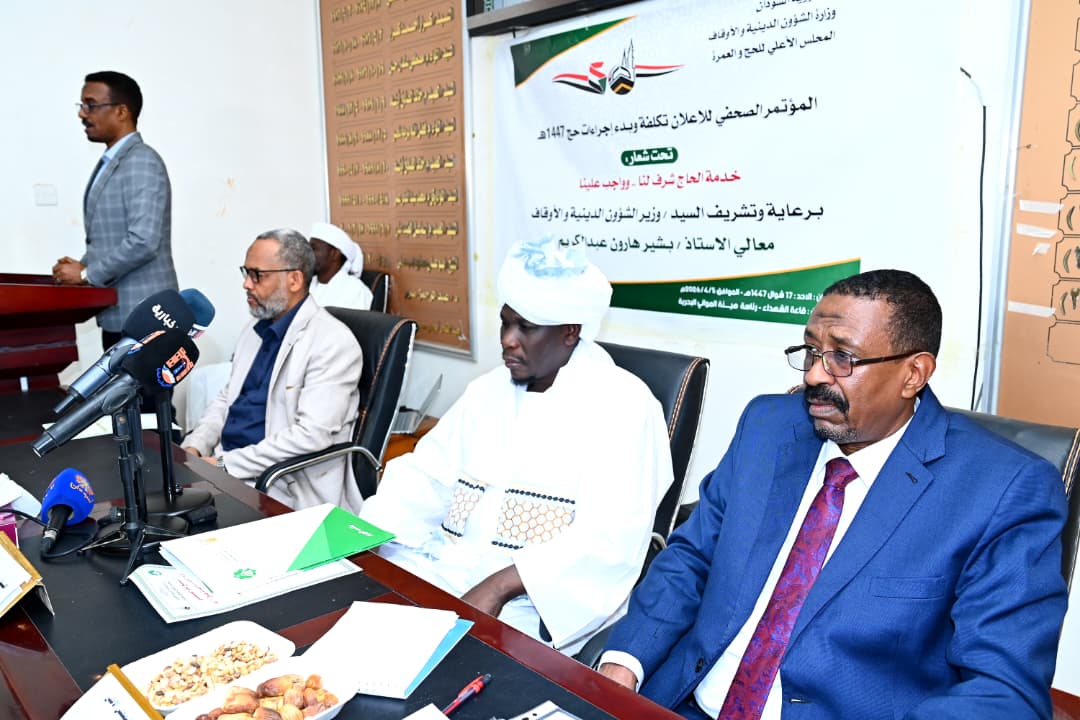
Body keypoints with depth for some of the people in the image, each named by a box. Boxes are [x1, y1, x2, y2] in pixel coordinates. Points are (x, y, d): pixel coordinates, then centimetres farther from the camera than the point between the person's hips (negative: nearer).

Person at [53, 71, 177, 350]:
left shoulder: (142, 163, -14)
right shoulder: (109, 163, 16)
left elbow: (143, 241, -23)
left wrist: (86, 274, -14)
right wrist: (83, 265, 4)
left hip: (142, 316, -9)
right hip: (117, 312, 9)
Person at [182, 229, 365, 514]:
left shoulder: (333, 342, -15)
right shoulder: (256, 329, 13)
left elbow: (311, 435, -23)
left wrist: (226, 465, -21)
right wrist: (194, 447, 0)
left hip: (282, 485, -8)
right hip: (224, 462, 8)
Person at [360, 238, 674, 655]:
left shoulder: (621, 403, -8)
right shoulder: (488, 390, 14)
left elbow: (611, 537, -18)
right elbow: (426, 479, 9)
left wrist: (501, 586, -26)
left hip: (541, 597, -6)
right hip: (448, 565, 7)